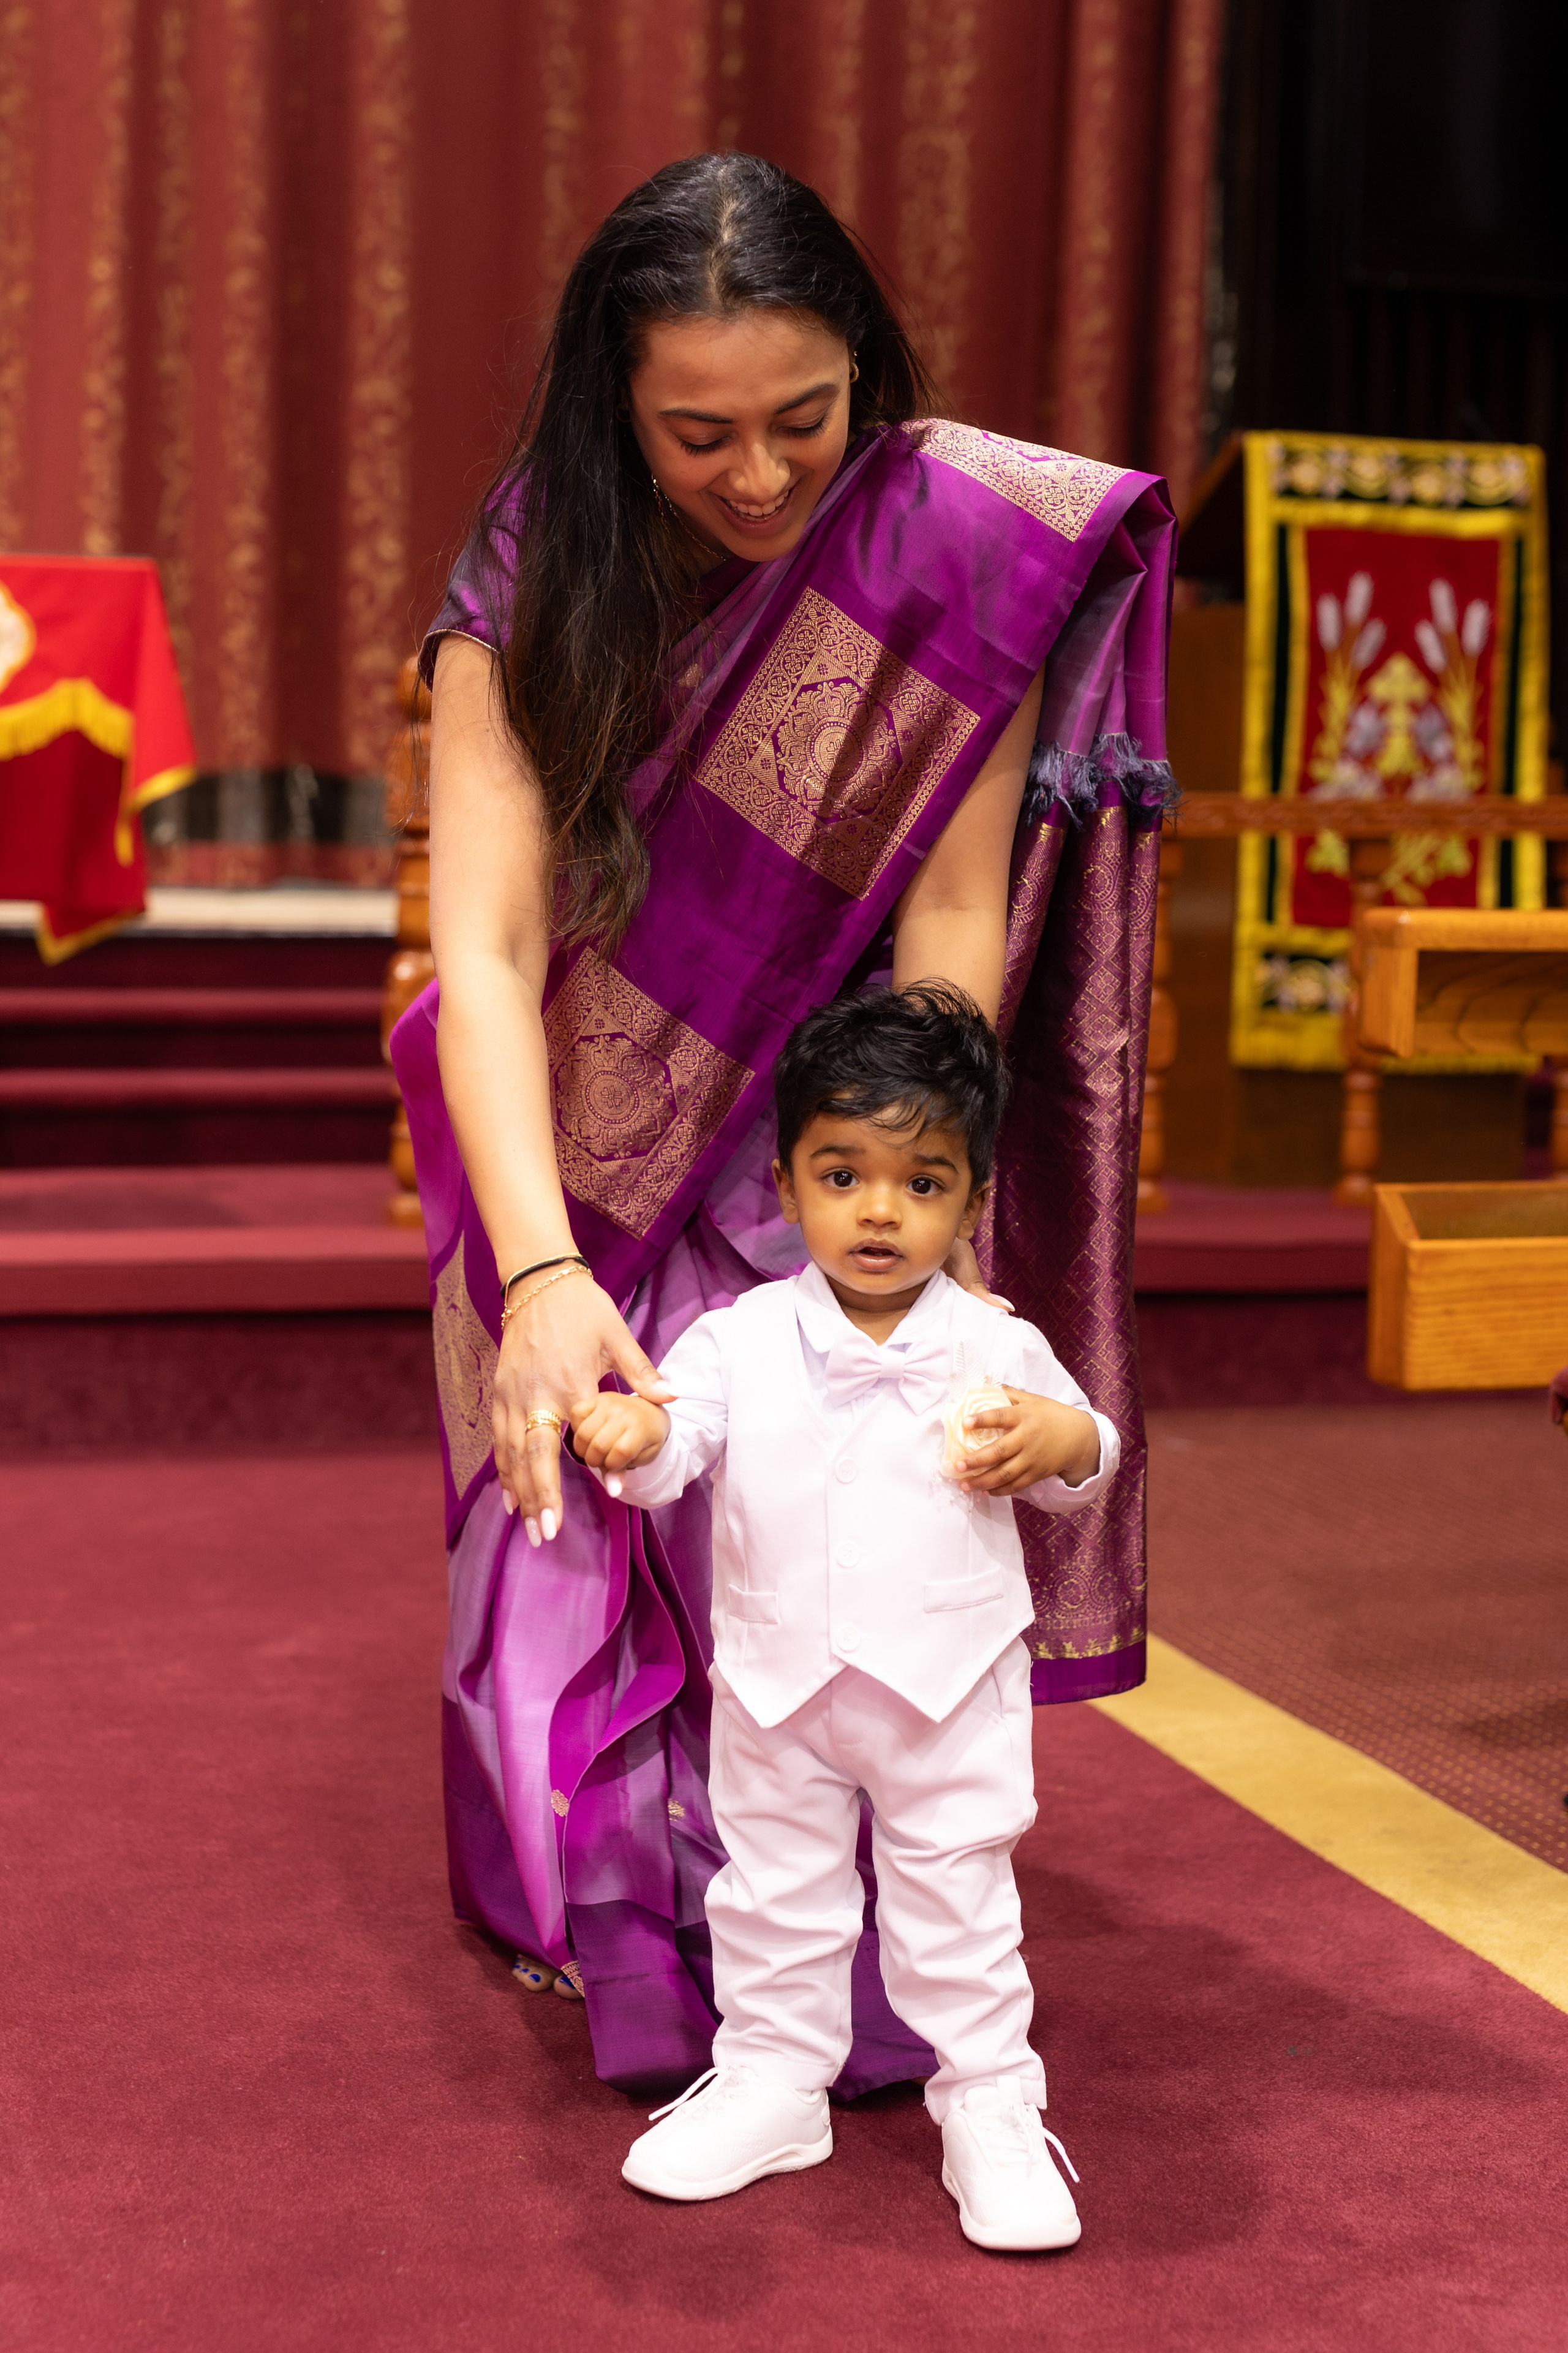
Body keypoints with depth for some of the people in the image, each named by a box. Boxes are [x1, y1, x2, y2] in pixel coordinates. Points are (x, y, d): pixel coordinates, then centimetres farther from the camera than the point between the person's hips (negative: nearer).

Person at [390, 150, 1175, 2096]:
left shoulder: (964, 554, -20)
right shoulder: (533, 589, -20)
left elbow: (954, 923, -20)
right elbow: (485, 946, -29)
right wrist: (541, 1271, -42)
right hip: (593, 1159, 1)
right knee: (585, 1550, 5)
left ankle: (861, 2007, 17)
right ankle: (641, 1983, 26)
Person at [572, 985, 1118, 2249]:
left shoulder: (996, 1348, -4)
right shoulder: (741, 1342, -5)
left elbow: (1086, 1457, 7)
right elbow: (684, 1428, -17)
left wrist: (1058, 1440, -16)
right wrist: (632, 1434, -40)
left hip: (952, 1688, -1)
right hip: (776, 1683, 1)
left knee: (958, 1903, 7)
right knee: (775, 1891, 15)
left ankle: (991, 2106, 20)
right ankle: (771, 2077, 31)